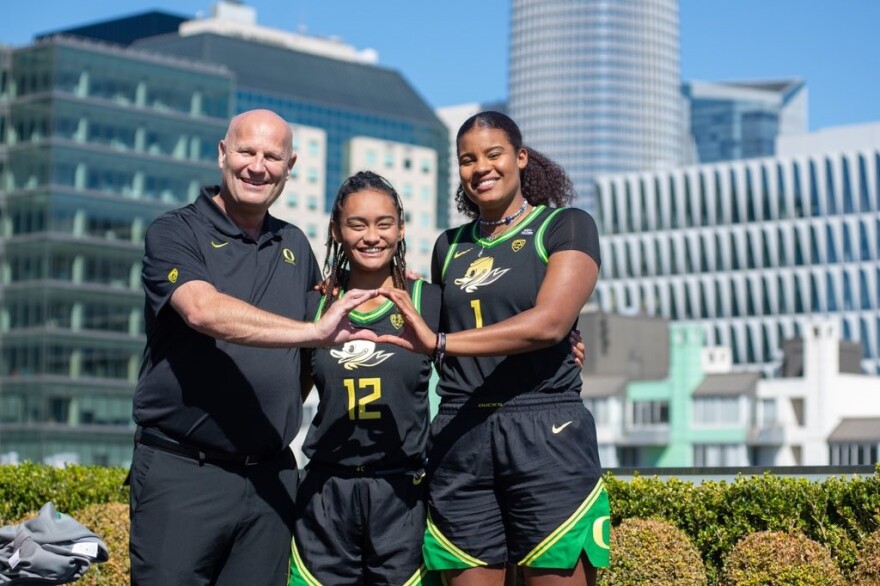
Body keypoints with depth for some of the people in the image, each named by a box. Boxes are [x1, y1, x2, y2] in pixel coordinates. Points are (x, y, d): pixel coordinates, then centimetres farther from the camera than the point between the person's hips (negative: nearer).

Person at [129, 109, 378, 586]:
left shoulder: (294, 245, 14)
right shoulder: (175, 233, -4)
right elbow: (204, 310, -24)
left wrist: (373, 283, 11)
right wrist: (314, 332, -33)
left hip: (271, 475, 5)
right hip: (183, 471, -5)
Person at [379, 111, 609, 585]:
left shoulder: (566, 227, 1)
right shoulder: (450, 246, 16)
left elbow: (549, 323, -16)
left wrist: (439, 343, -22)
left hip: (545, 433, -4)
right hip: (459, 438, 5)